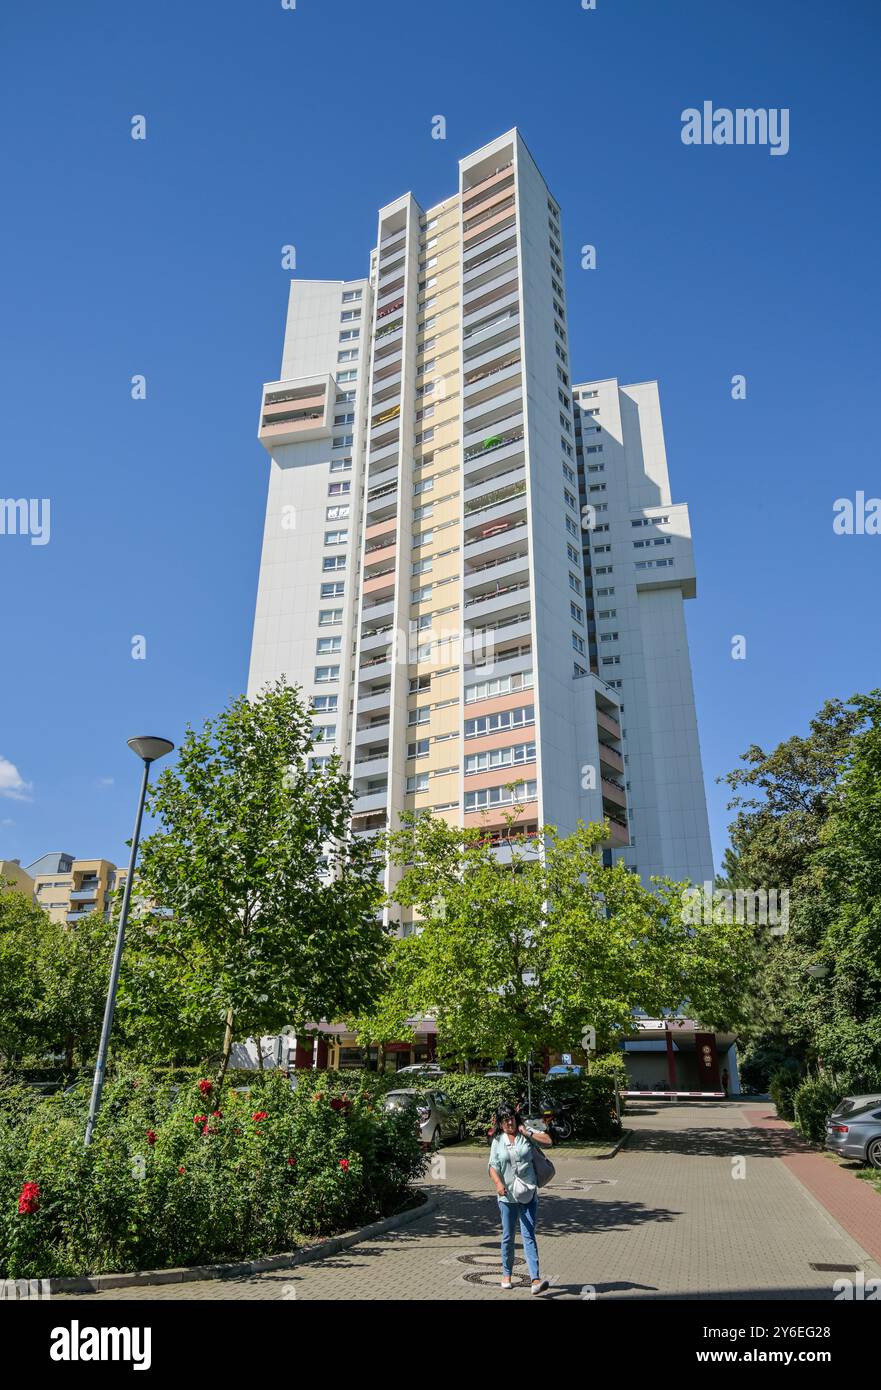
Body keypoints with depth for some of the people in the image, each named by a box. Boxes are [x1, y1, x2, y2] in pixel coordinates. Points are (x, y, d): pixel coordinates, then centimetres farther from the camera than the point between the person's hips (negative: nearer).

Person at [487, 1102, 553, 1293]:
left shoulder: (526, 1133, 2)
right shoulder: (497, 1141, 2)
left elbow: (548, 1140, -5)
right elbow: (493, 1166, -4)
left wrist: (527, 1133, -10)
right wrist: (498, 1183, -21)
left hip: (528, 1193, -1)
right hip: (507, 1194, 1)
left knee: (529, 1236, -6)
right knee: (508, 1237, 12)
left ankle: (535, 1279, -11)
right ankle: (506, 1274, 29)